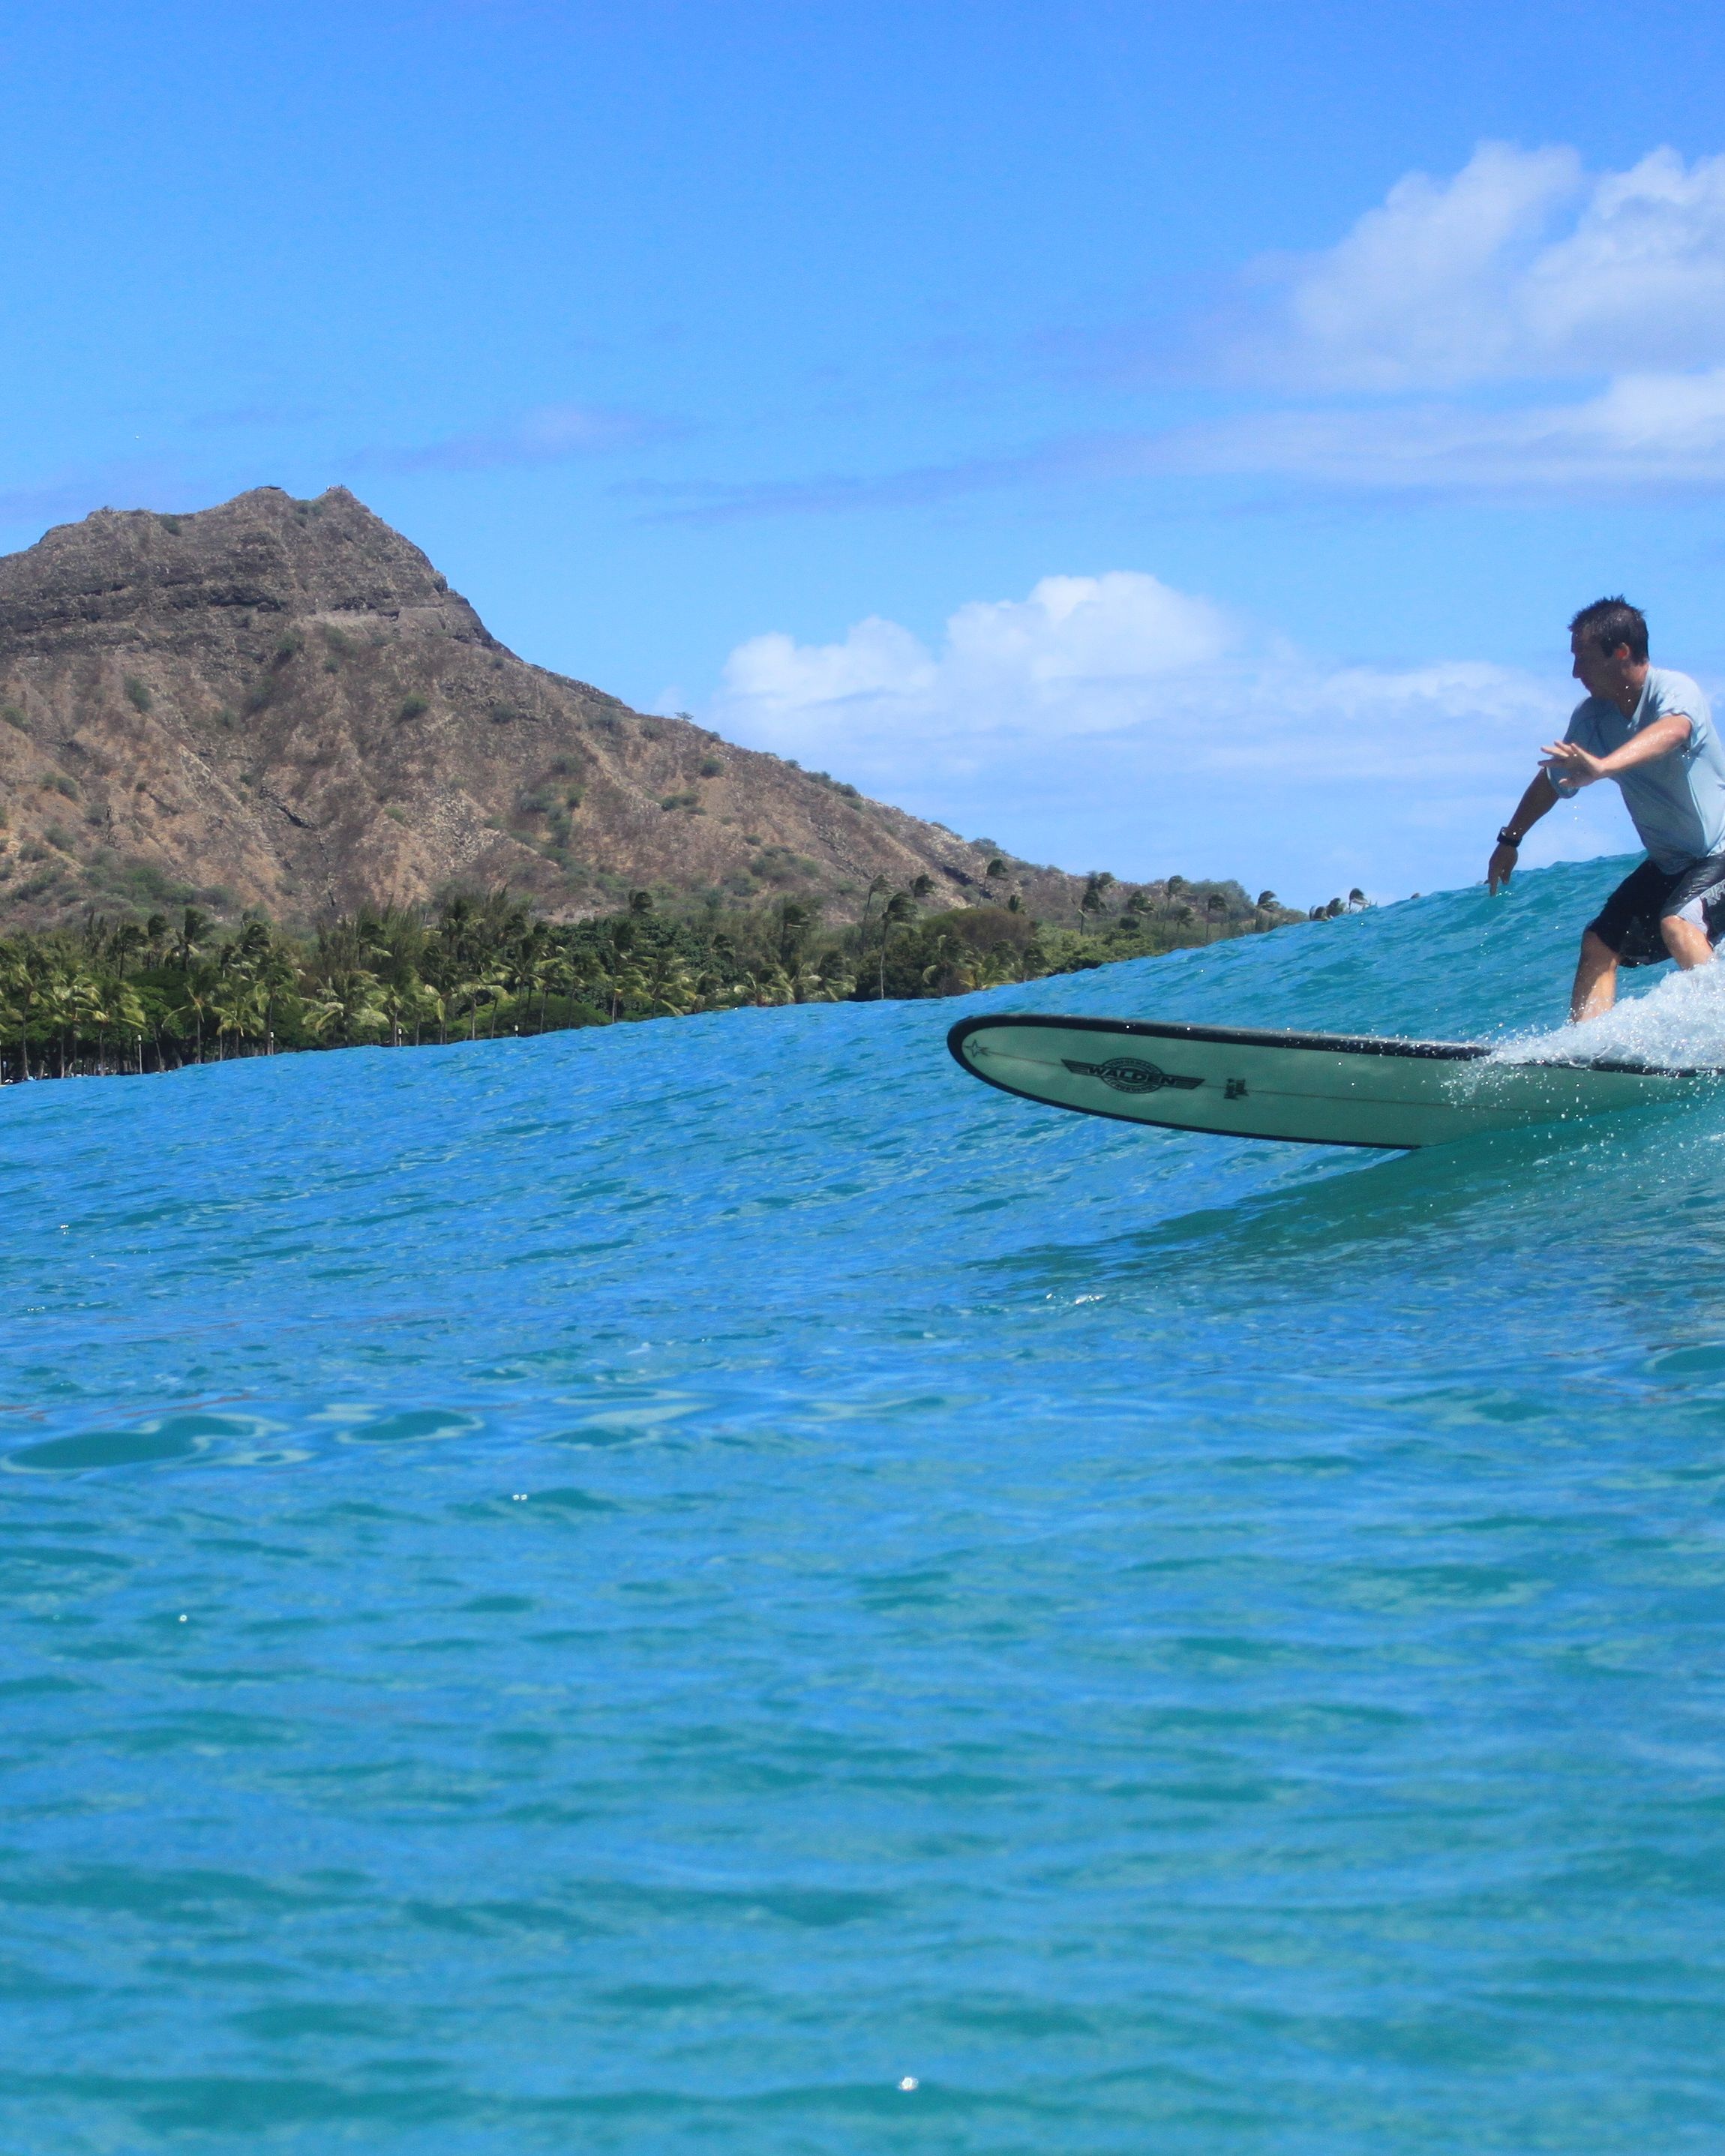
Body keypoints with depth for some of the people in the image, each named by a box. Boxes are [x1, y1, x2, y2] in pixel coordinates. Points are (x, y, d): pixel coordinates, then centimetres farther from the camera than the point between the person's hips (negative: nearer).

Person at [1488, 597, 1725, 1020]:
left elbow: (1672, 732, -48)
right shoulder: (1591, 715, -1)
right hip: (1668, 862, 8)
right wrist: (1509, 840, 22)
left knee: (1678, 923, -31)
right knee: (1600, 940, -1)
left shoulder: (1675, 690, -23)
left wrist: (1602, 767, -64)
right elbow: (1554, 779, 17)